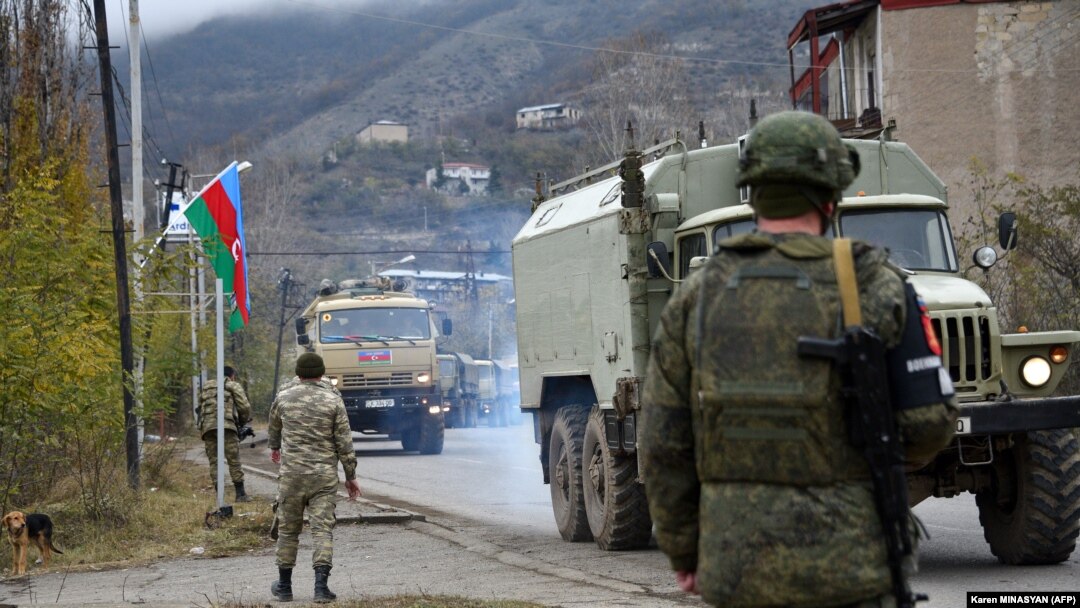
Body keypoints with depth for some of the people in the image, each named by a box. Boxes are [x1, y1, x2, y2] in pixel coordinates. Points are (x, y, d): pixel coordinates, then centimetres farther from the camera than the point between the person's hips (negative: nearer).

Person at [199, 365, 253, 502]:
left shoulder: (206, 387, 27)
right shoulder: (234, 386, 13)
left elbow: (200, 408, 21)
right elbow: (245, 407, 5)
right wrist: (243, 421, 21)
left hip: (207, 427, 4)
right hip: (226, 425, -4)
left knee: (213, 461, 6)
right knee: (234, 460, -1)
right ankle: (240, 494, -2)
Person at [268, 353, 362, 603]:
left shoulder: (284, 397, 4)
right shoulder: (333, 400, -3)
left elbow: (274, 426, 26)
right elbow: (344, 442, -5)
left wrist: (274, 447, 47)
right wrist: (351, 476, 5)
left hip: (291, 473, 2)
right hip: (324, 475, -2)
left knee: (288, 529, 13)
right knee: (322, 529, -4)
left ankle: (284, 585, 21)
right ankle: (321, 584, -16)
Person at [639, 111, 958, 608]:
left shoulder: (697, 298, 2)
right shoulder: (871, 287, -7)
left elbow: (663, 442, 3)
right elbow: (928, 418, -5)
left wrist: (683, 551, 13)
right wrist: (896, 448, 18)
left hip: (740, 563, 3)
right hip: (848, 562, -3)